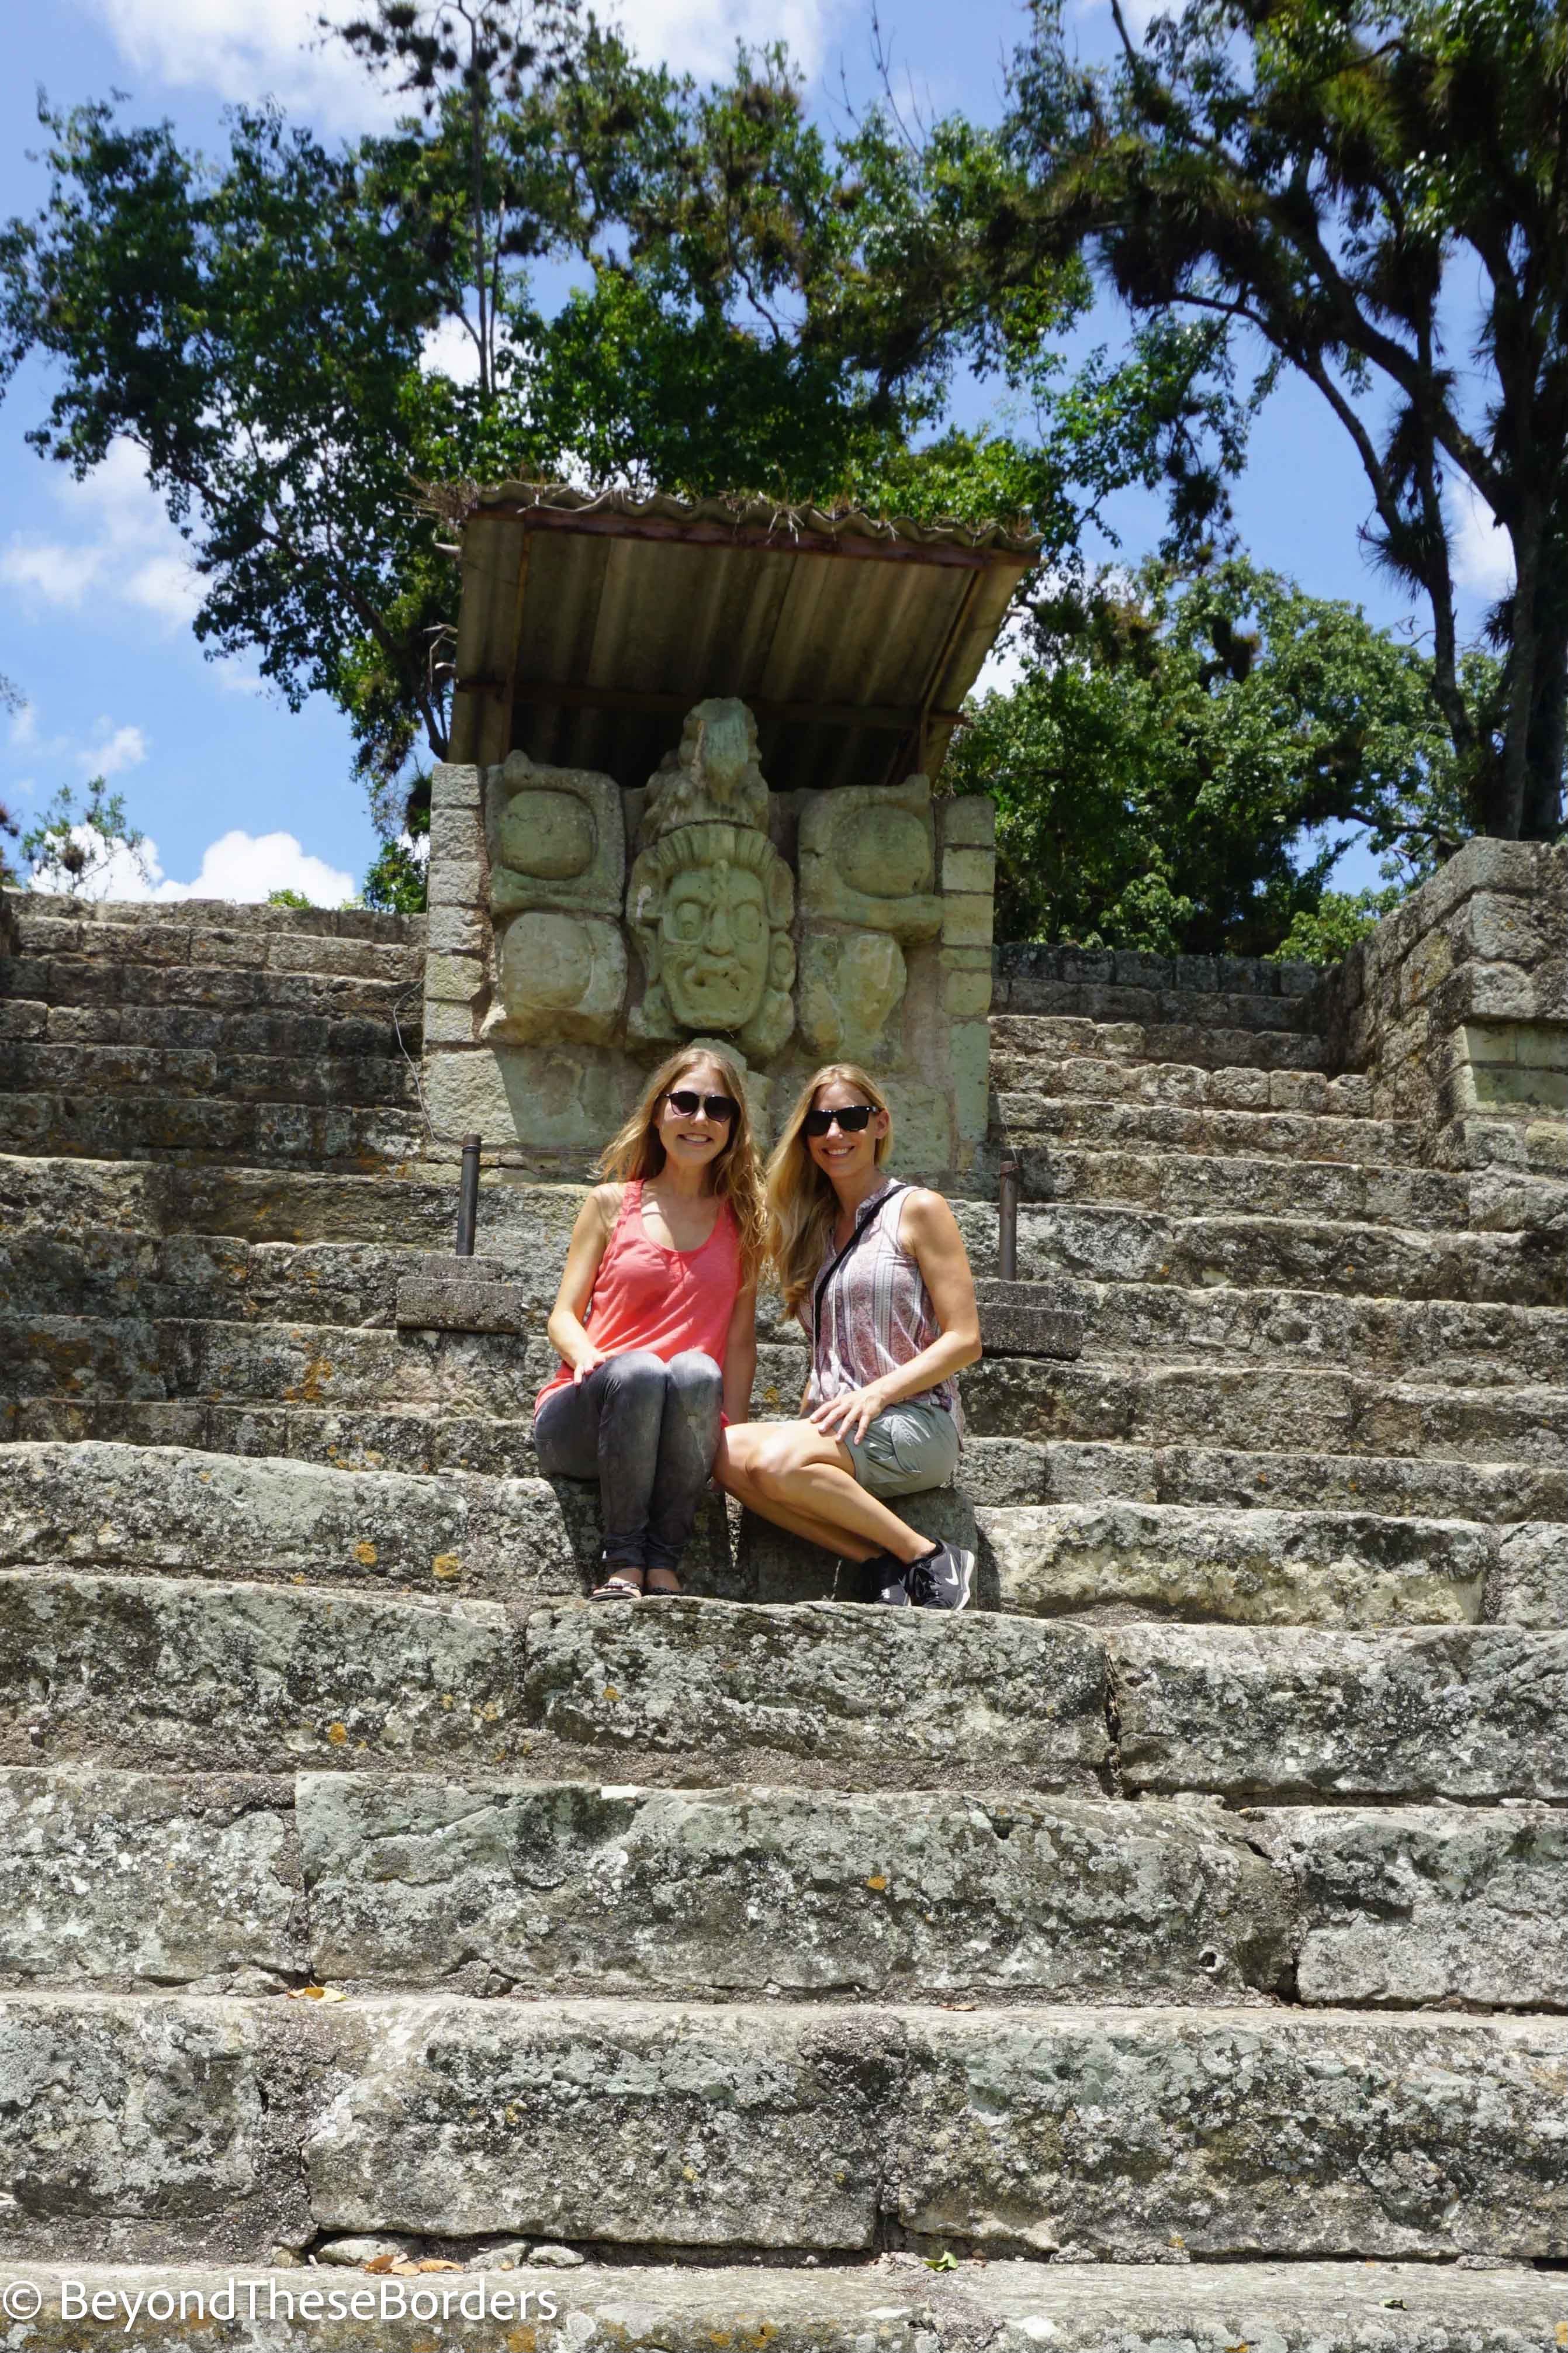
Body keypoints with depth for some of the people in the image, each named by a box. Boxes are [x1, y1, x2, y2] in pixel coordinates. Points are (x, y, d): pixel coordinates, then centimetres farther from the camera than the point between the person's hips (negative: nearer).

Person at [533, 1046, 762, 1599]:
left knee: (698, 1372, -34)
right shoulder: (612, 1204, 11)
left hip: (689, 1421, 1)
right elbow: (564, 1315, 8)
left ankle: (663, 1560, -24)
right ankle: (622, 1560, -24)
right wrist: (589, 1357, -16)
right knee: (638, 1370, -35)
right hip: (581, 1422, -1)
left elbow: (741, 1338, 8)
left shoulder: (742, 1221, 13)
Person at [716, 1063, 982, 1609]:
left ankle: (926, 1559, -17)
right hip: (835, 1425, 6)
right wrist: (809, 1415, 6)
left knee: (778, 1461, -33)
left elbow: (964, 1341, -4)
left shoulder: (918, 1210, 3)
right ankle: (885, 1561, -22)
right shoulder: (818, 1227, 22)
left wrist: (877, 1393, -16)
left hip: (913, 1422, -6)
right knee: (728, 1453, -26)